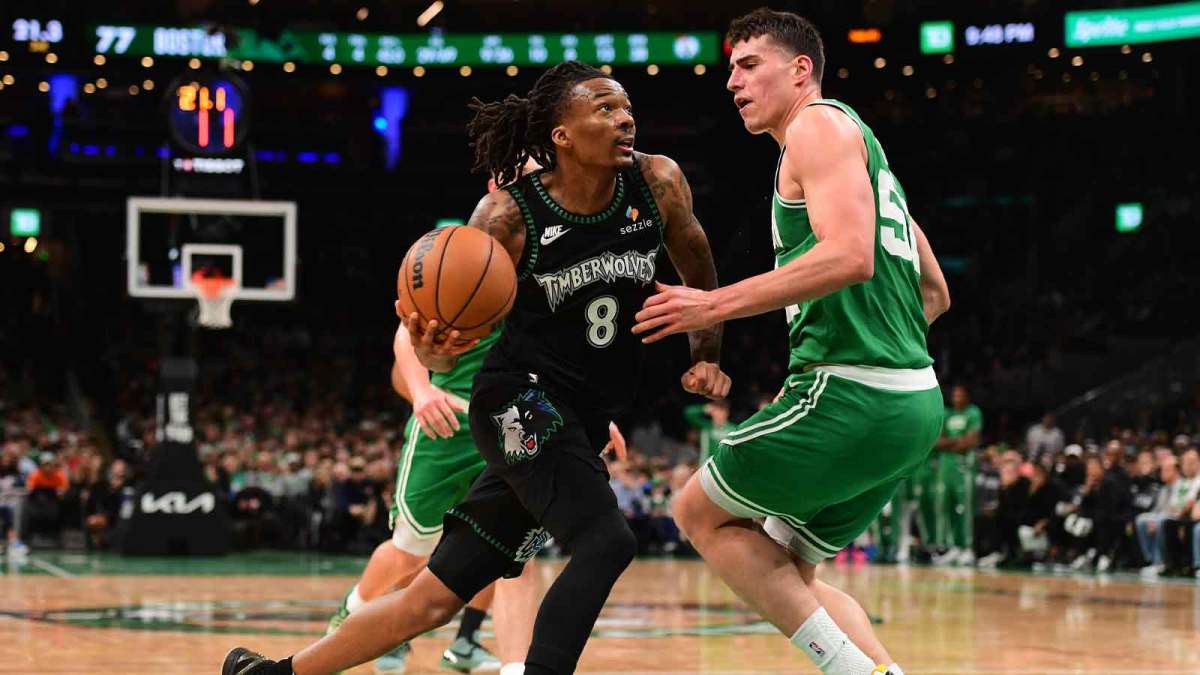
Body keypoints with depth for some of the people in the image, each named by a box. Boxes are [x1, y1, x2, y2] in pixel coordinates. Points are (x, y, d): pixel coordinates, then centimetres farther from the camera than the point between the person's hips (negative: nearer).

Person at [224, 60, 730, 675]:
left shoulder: (657, 184, -5)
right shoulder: (508, 214, -14)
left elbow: (699, 273, 16)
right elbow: (440, 347, -7)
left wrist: (706, 358, 5)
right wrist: (431, 348, -30)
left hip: (584, 427, 5)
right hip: (521, 401, -5)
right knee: (606, 542, -29)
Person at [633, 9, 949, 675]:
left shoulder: (819, 125, -4)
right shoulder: (860, 147, 26)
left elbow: (850, 256, -21)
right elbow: (934, 292, 30)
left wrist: (717, 305, -19)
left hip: (850, 394, -10)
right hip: (913, 402, 10)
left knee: (701, 513, 4)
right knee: (784, 572, 18)